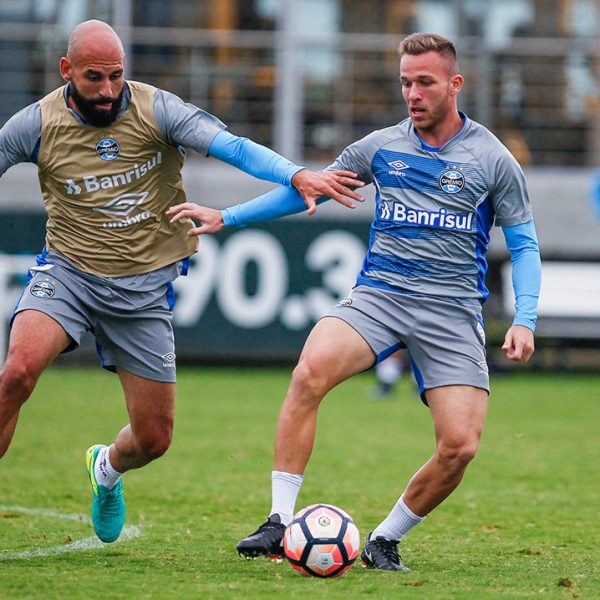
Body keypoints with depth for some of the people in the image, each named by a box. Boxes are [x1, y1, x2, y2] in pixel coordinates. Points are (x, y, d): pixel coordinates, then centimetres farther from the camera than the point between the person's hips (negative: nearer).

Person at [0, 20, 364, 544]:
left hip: (145, 289, 1)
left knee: (154, 439, 5)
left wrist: (296, 175, -37)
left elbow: (230, 146, -21)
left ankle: (107, 469, 42)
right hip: (67, 271, -1)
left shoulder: (155, 110, -11)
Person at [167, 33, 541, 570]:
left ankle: (386, 539, 9)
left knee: (460, 445, -17)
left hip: (453, 311, -1)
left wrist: (524, 320, -7)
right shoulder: (382, 147, 9)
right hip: (378, 297, 1)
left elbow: (524, 246, 7)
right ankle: (280, 522, -24)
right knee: (311, 371, -29)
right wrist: (226, 217, 15)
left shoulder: (492, 159, 3)